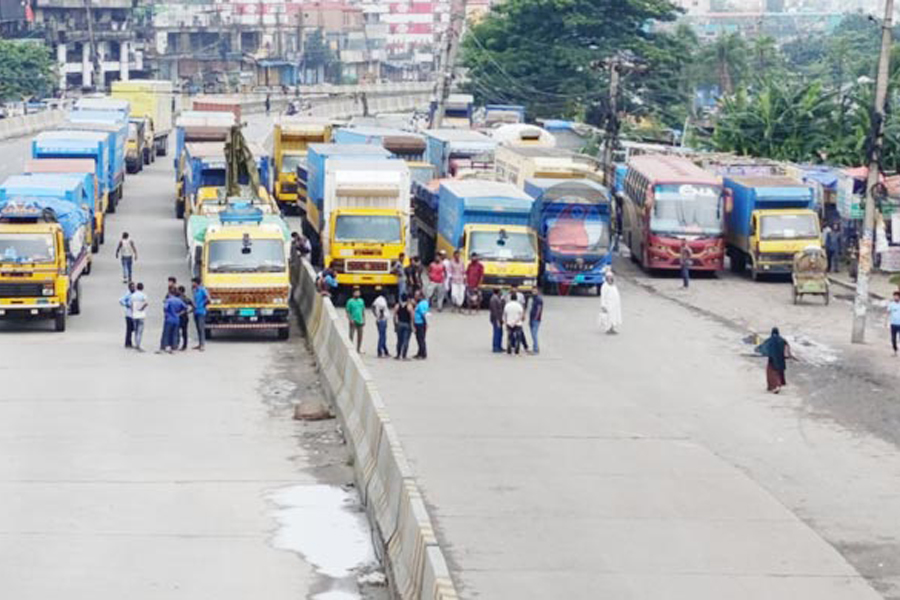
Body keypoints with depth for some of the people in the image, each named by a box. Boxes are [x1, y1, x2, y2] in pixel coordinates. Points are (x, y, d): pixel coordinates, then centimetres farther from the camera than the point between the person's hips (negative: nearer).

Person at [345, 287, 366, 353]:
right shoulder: (350, 301, -4)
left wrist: (364, 320, 13)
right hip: (353, 322, -6)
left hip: (360, 322, 6)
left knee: (360, 336, 10)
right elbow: (348, 312, -6)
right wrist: (350, 319, -17)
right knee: (351, 336, -8)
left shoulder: (361, 301, 12)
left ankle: (358, 349, 19)